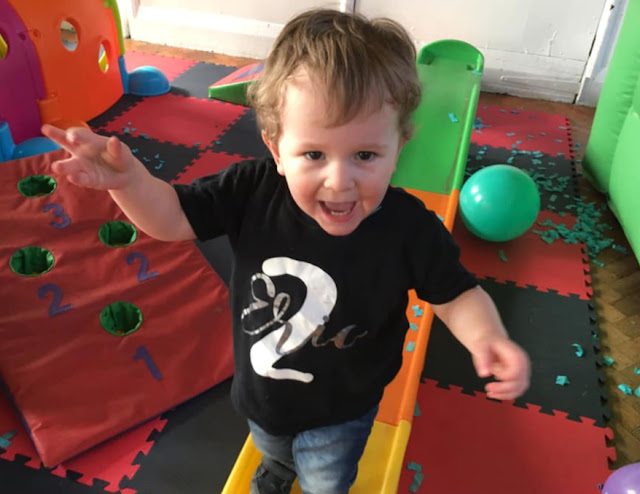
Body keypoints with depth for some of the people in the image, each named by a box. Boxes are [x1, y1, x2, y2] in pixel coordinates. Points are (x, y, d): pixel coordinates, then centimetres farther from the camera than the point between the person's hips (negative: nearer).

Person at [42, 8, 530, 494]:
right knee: (272, 447, 39)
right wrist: (128, 179, -38)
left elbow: (455, 293, -18)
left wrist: (486, 335, -38)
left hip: (339, 409, -3)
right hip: (260, 390, 3)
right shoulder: (253, 190, -28)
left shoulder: (409, 228, -32)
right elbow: (172, 217, -19)